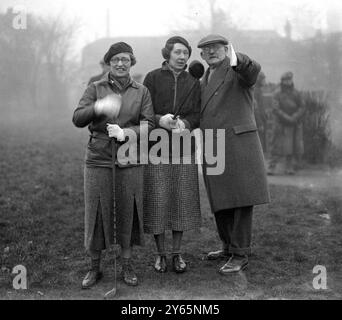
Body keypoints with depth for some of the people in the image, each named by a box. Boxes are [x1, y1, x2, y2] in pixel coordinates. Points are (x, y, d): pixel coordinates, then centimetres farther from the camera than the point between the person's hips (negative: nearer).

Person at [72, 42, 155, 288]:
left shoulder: (142, 91, 7)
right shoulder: (95, 88, 5)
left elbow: (148, 126, -1)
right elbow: (78, 119, -7)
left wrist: (125, 132, -19)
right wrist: (98, 107, -27)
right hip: (98, 159, 0)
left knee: (128, 211, 5)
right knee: (97, 212, 3)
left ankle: (128, 265, 21)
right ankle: (95, 268, 17)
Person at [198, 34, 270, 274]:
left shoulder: (237, 70, 0)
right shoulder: (205, 80, 23)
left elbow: (254, 69, -25)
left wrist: (236, 58, -43)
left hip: (237, 143, -7)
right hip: (211, 148, 7)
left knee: (241, 199, -5)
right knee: (220, 201, 11)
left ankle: (240, 255, 0)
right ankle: (229, 246, 24)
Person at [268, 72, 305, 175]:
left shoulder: (296, 94, 7)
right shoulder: (277, 95, -1)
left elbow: (302, 108, 4)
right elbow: (276, 109, -11)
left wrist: (295, 117, -15)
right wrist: (287, 118, -20)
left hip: (295, 125, 3)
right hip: (282, 125, -3)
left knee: (296, 147, 1)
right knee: (278, 146, -7)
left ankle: (289, 168, 11)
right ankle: (272, 167, -2)